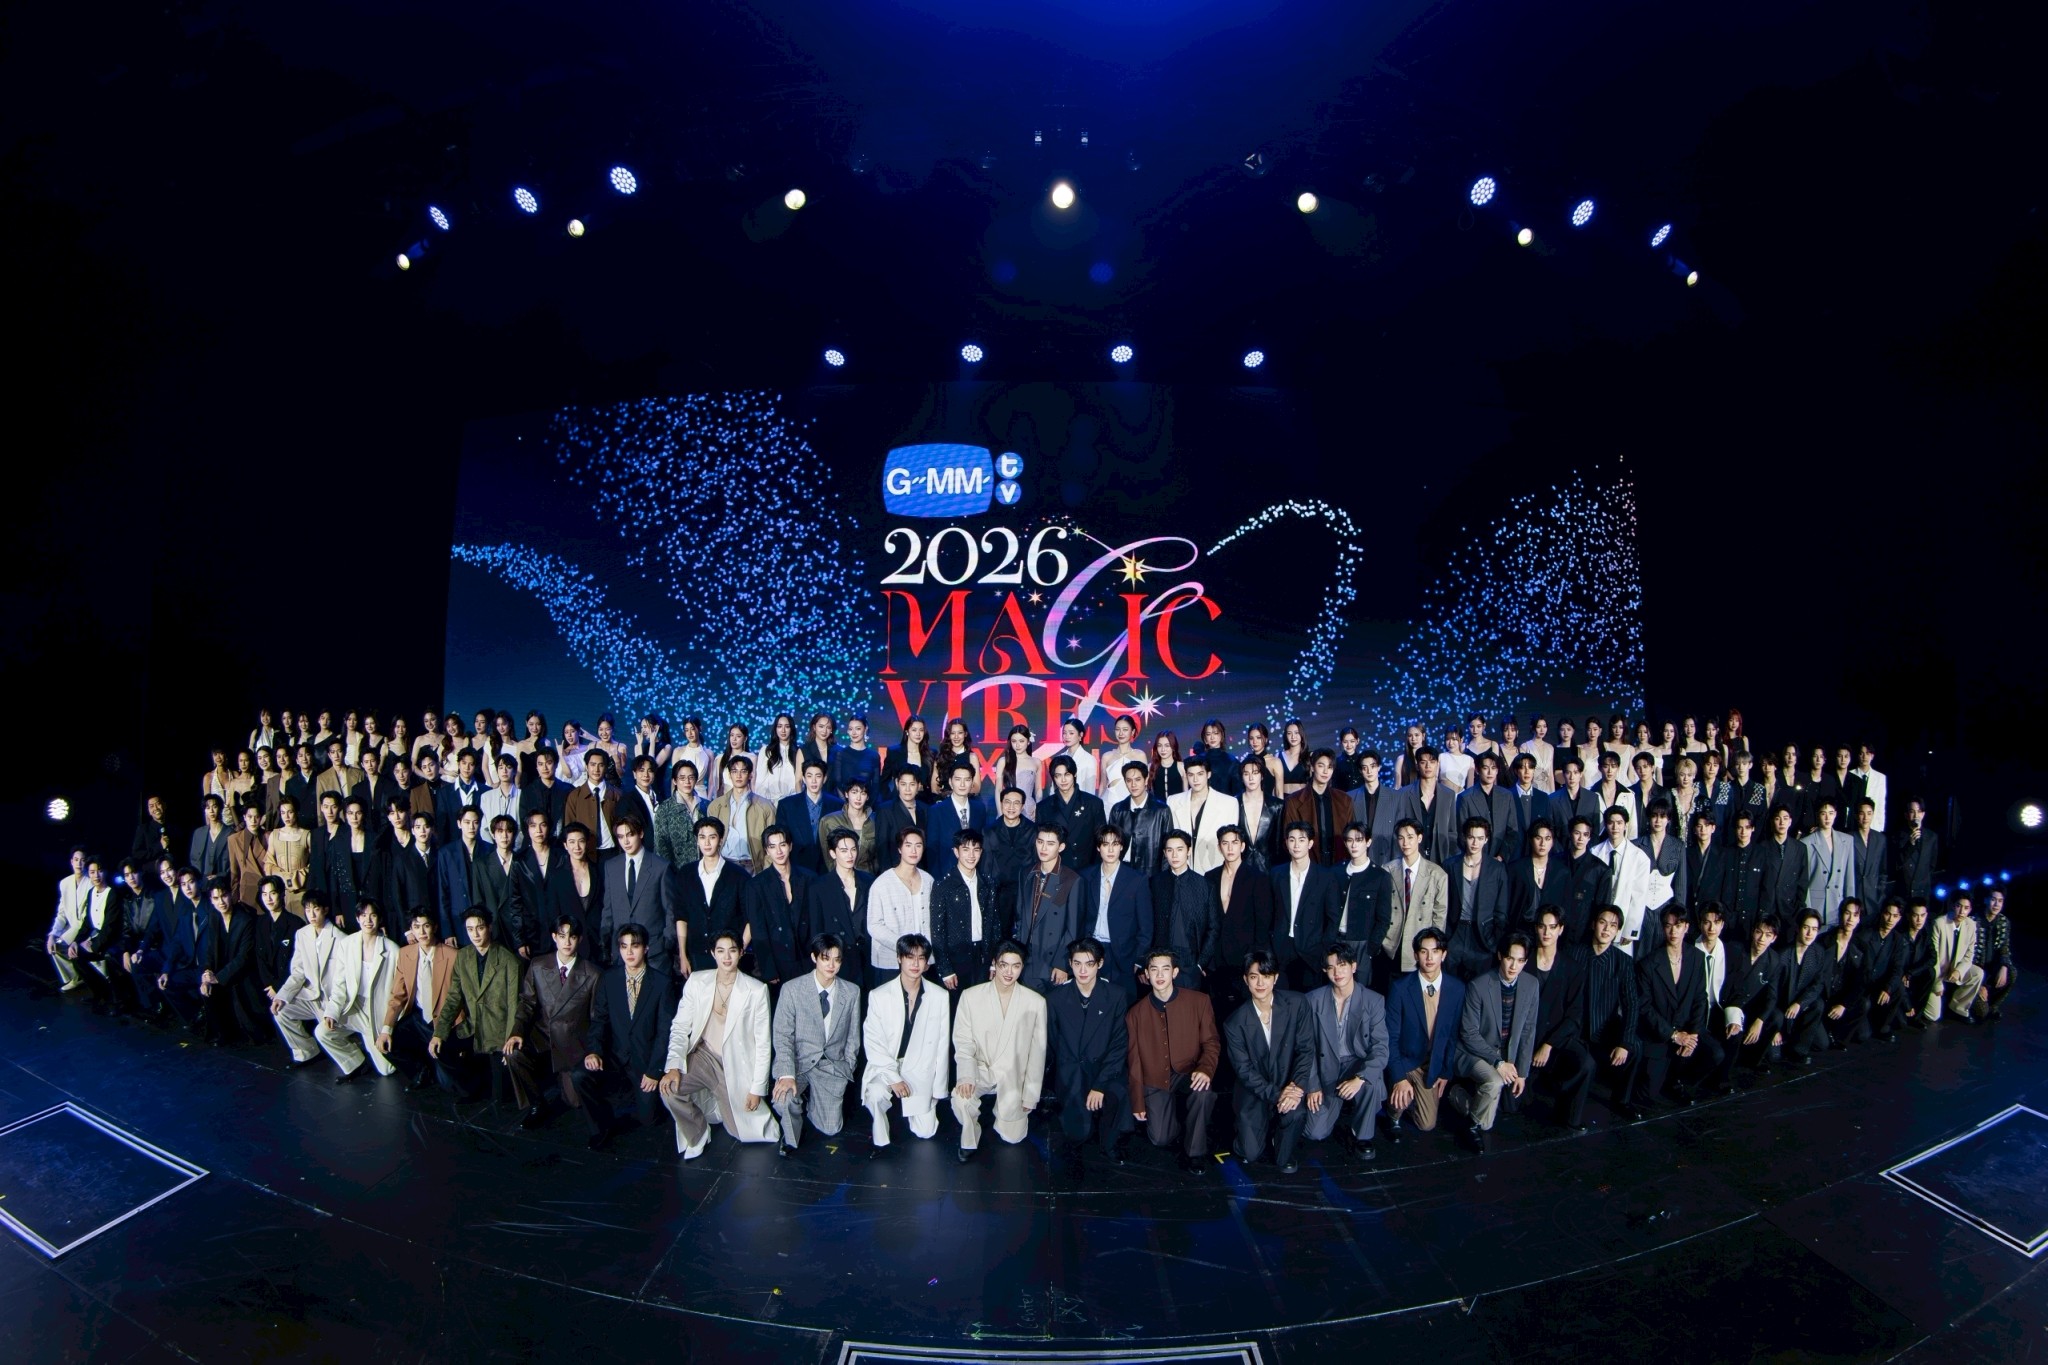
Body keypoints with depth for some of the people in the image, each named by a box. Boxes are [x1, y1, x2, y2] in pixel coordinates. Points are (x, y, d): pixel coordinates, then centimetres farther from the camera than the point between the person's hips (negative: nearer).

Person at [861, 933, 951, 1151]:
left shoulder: (940, 997, -6)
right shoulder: (879, 995, -9)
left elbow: (942, 1045, 0)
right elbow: (872, 1043, -9)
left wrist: (937, 1089, 1)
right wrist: (893, 1077, -19)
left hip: (921, 1070, 2)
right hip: (885, 1066, -2)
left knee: (926, 1132, -2)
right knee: (876, 1094, -33)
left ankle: (910, 1106, 31)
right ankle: (880, 1137, -2)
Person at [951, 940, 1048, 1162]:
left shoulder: (1036, 1003, -8)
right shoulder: (970, 996, -8)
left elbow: (1037, 1052, -2)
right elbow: (963, 1042, -5)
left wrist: (1030, 1096, -2)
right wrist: (966, 1075, -22)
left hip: (1014, 1076, 1)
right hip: (980, 1070, -1)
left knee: (1012, 1135, -4)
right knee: (961, 1099, -29)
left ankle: (1005, 1110, 29)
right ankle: (969, 1140, 2)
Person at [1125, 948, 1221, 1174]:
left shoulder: (1199, 1001, -3)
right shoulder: (1135, 1013, 3)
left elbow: (1211, 1042, -4)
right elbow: (1134, 1062, 7)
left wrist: (1205, 1069, -25)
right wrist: (1138, 1103, 5)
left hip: (1187, 1075, -1)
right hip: (1155, 1082, 2)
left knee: (1204, 1090, -35)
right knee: (1159, 1139, -14)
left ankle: (1193, 1153, -13)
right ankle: (1179, 1124, 23)